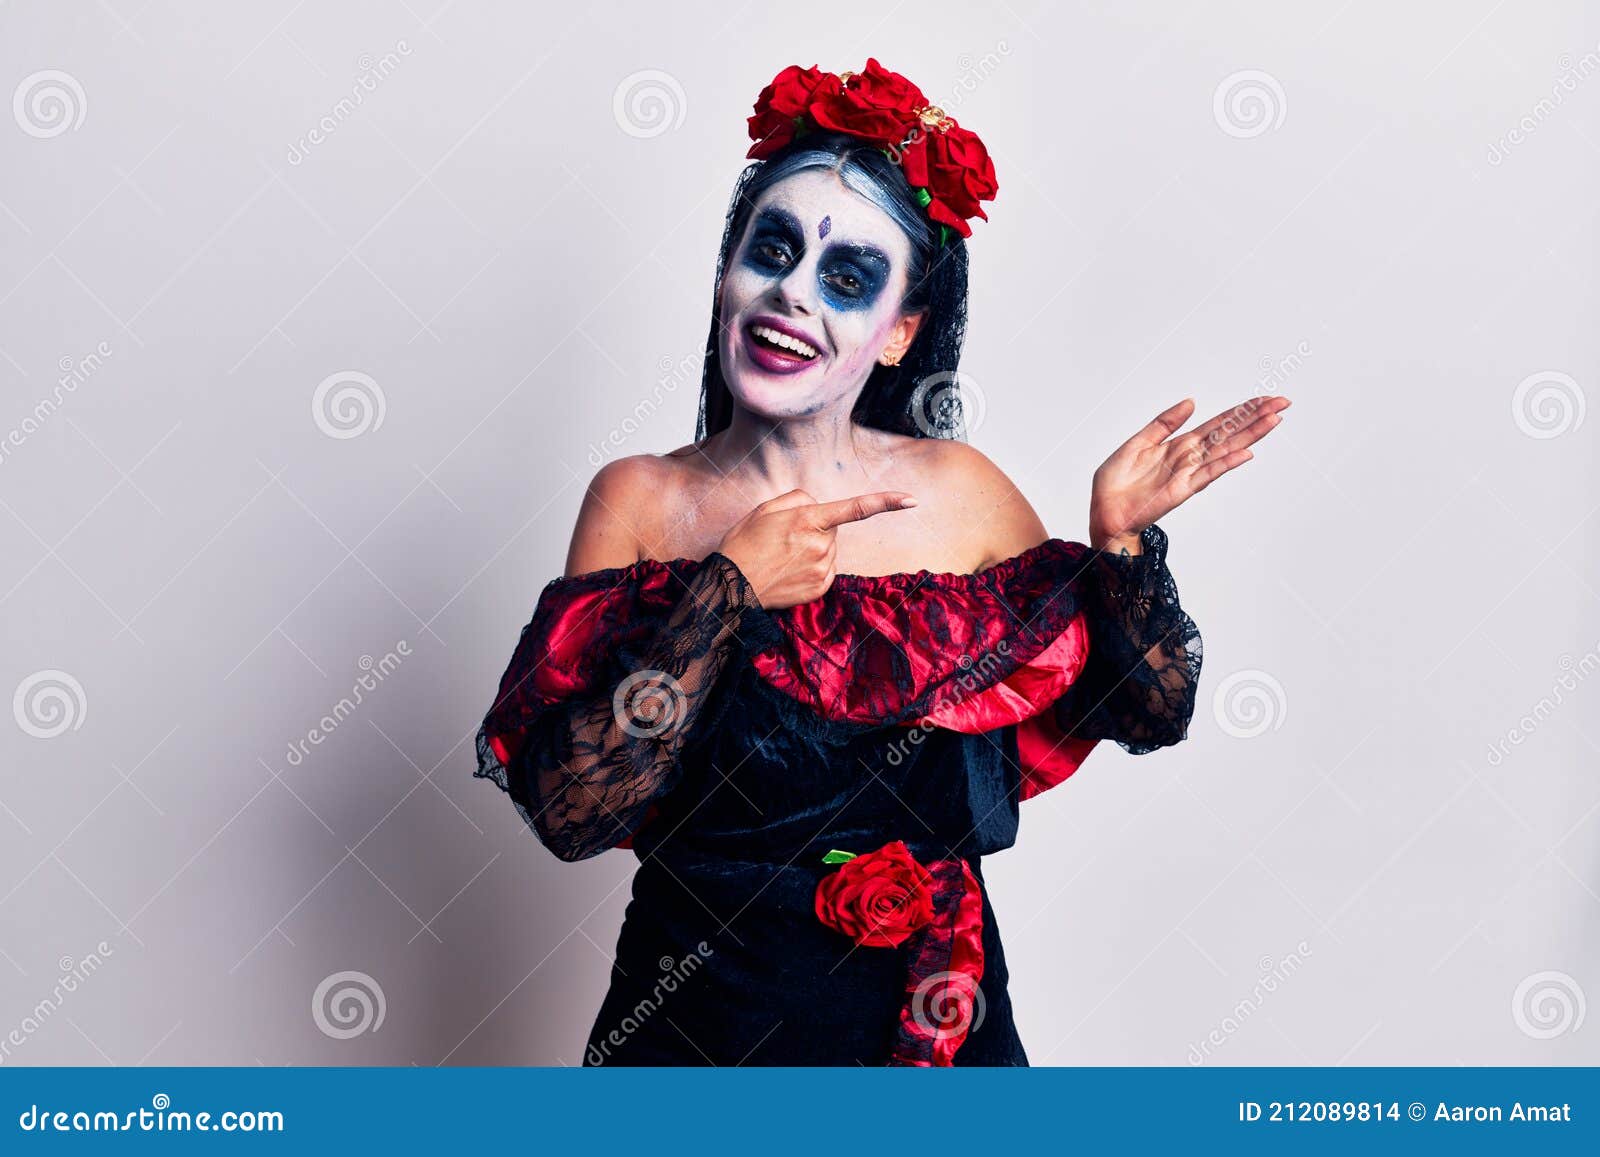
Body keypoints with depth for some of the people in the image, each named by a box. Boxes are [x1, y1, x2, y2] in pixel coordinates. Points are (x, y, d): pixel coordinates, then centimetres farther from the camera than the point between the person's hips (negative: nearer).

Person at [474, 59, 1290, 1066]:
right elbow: (568, 813, -18)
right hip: (696, 1019, -1)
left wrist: (1121, 538, -15)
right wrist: (727, 593, -24)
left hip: (930, 1020, 2)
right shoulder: (640, 502, -9)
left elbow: (1147, 712, 0)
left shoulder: (961, 494, -5)